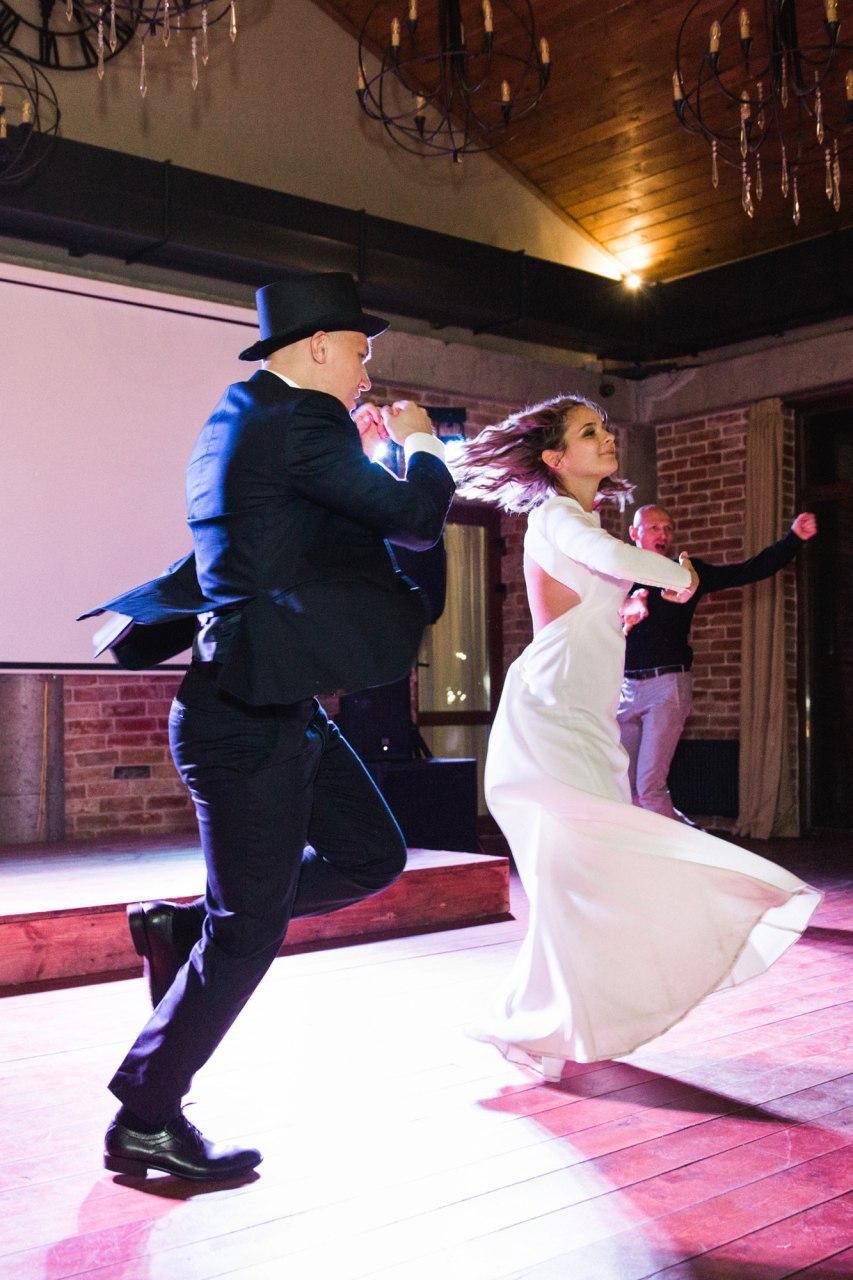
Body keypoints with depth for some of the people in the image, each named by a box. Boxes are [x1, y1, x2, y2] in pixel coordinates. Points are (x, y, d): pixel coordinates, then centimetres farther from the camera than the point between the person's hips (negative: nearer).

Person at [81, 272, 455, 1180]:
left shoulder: (240, 424, 14)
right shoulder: (297, 422, -16)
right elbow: (415, 519, -16)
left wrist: (367, 452, 23)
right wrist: (419, 446, 4)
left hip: (274, 706, 10)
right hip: (251, 716, -10)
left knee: (371, 856, 16)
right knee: (250, 930, 1)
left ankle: (181, 928, 22)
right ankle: (145, 1122, 18)